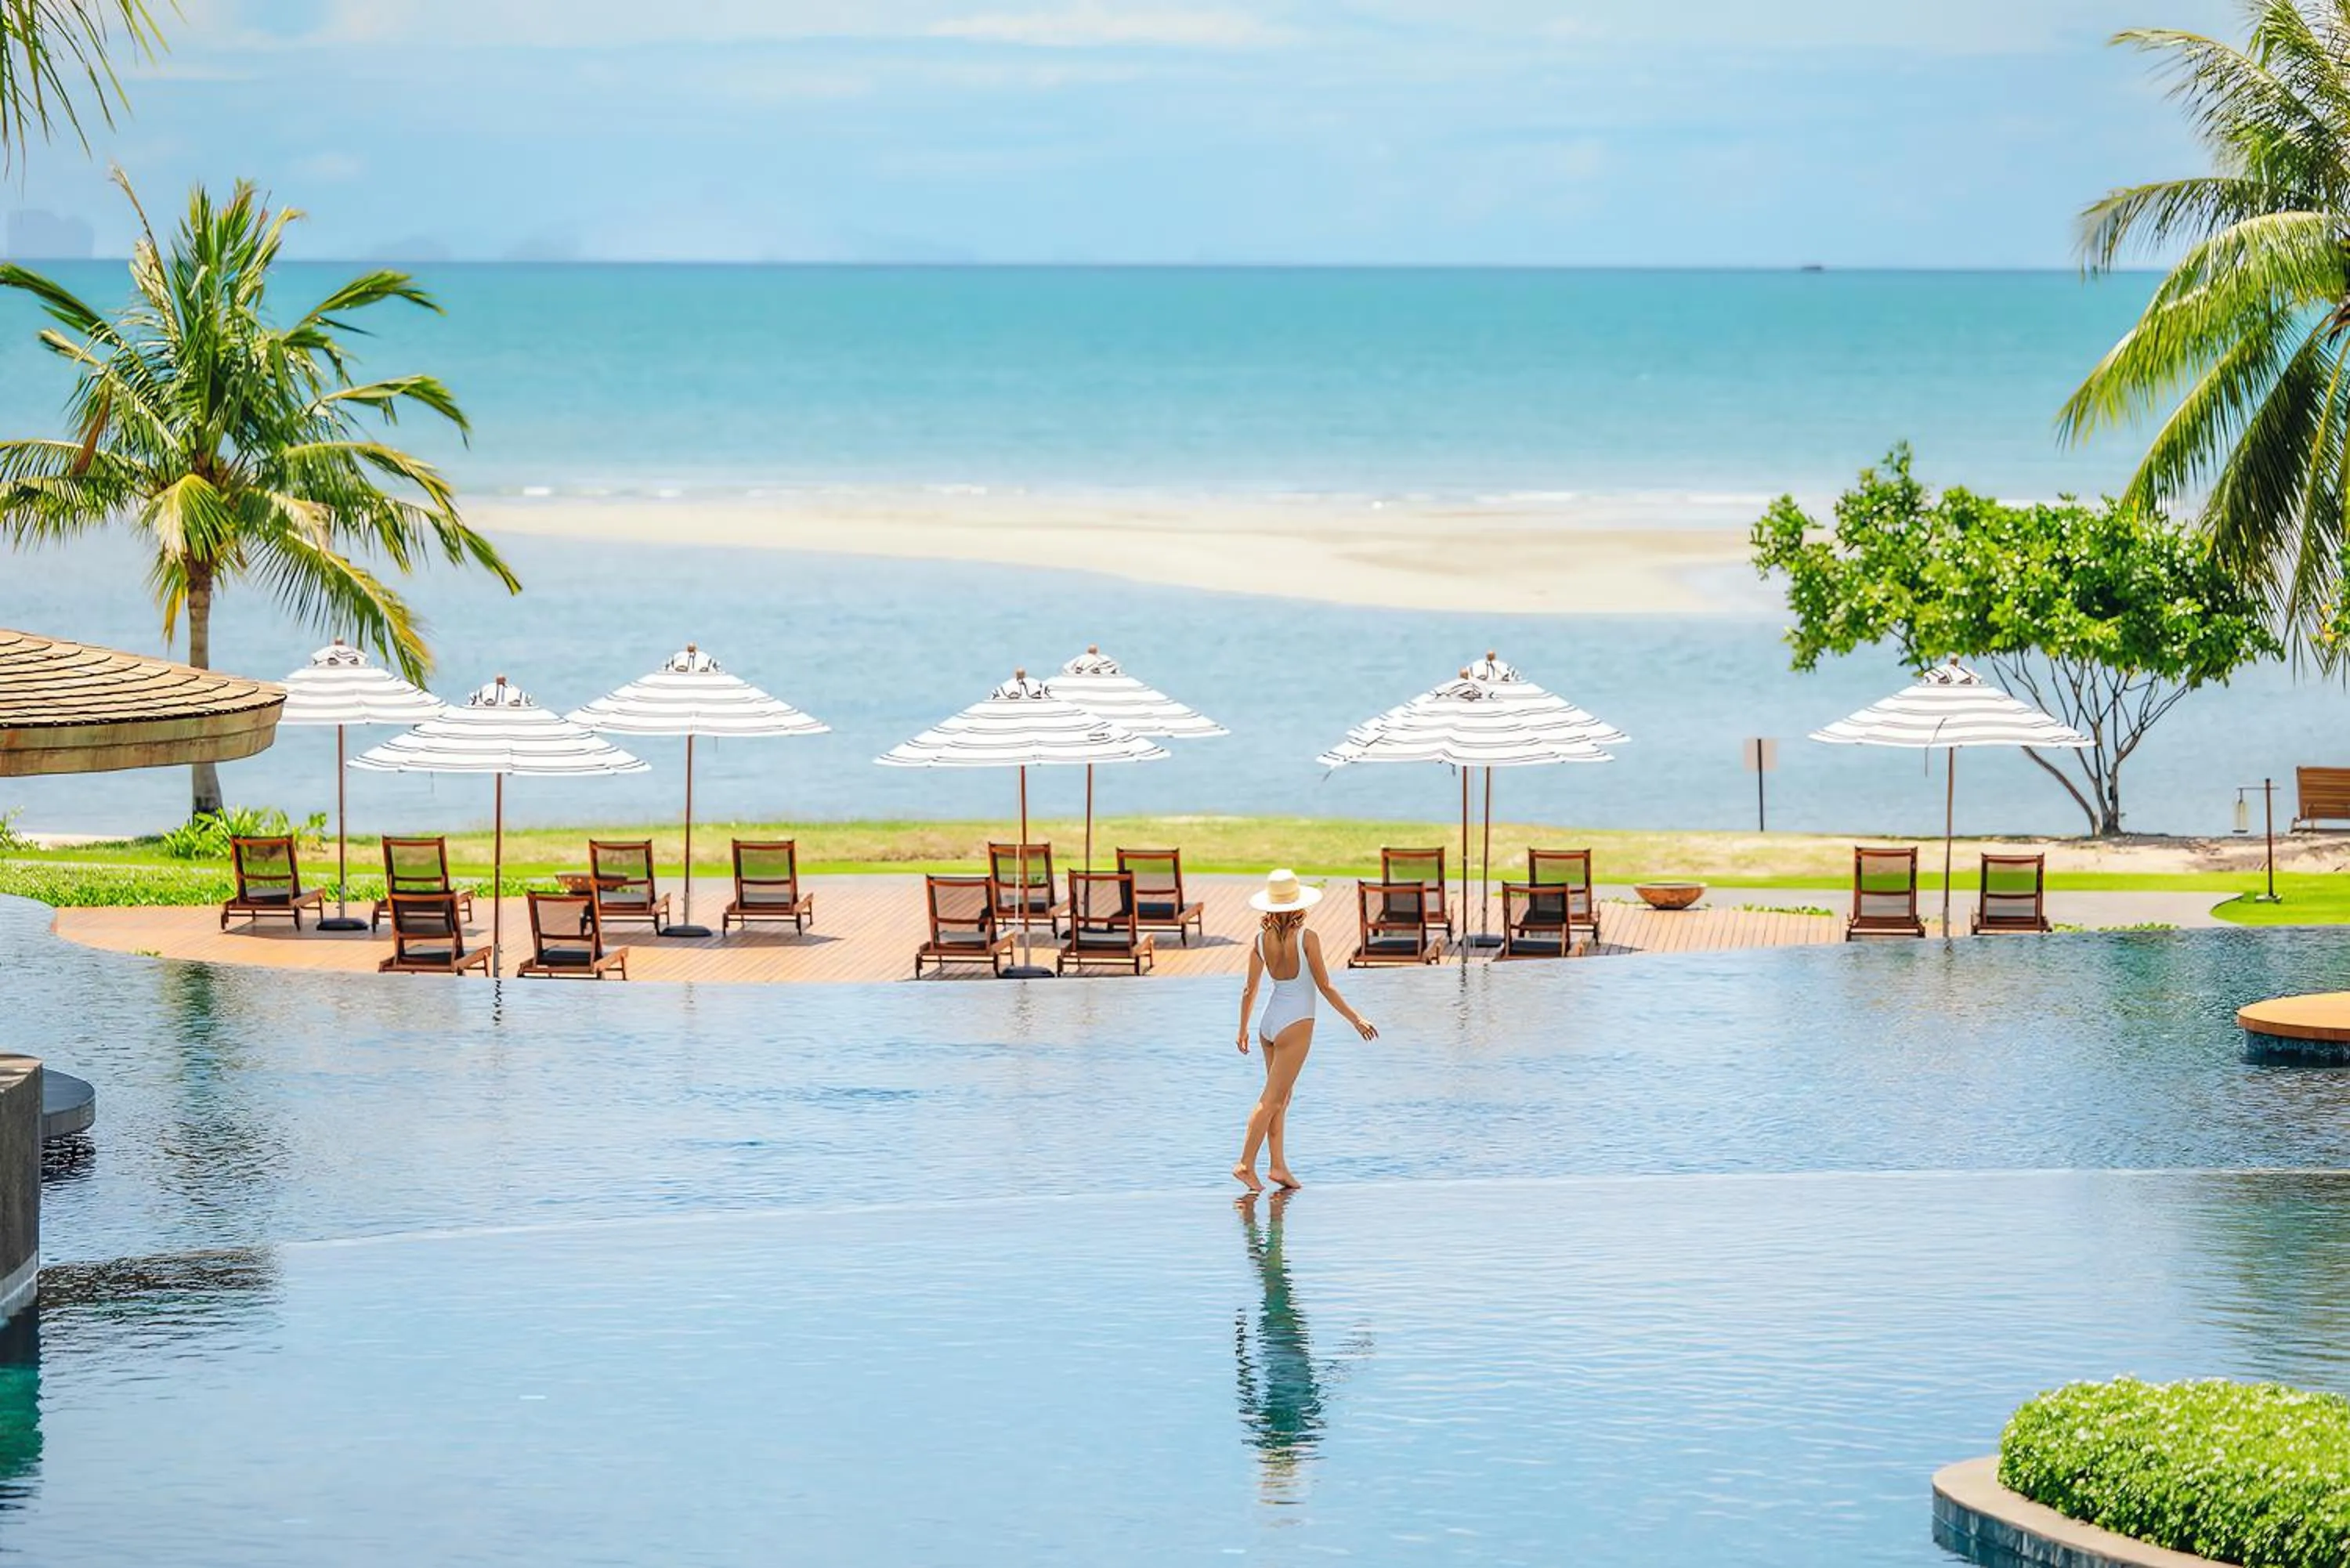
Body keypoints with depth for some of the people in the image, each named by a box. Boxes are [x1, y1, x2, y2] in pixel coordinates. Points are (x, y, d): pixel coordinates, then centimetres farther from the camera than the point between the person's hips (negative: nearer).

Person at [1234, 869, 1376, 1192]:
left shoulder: (1262, 940, 0)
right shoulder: (1306, 938, -14)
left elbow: (1250, 990, 5)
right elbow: (1325, 987, -11)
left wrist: (1243, 1029, 18)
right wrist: (1356, 1019, -3)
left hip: (1270, 1021, 6)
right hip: (1296, 1023, -5)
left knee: (1282, 1097, 15)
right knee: (1271, 1099, -2)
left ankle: (1278, 1166, 14)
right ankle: (1246, 1164, -4)